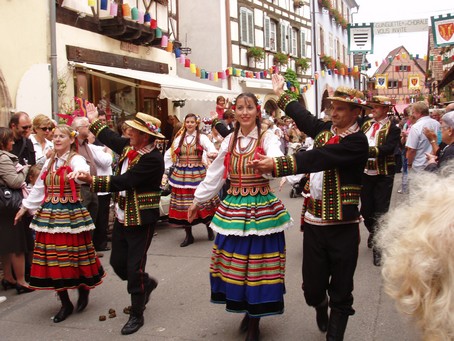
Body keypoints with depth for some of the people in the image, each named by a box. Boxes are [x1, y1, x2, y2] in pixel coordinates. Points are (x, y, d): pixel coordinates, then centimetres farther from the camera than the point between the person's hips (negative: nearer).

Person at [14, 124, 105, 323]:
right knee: (52, 259, 6)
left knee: (74, 255, 1)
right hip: (49, 215, 6)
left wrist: (79, 174, -55)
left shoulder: (76, 160, -8)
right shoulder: (49, 162, 13)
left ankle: (83, 290, 29)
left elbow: (84, 173, -32)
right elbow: (39, 188, 21)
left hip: (72, 215, -6)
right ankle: (65, 304, 18)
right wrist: (25, 207, 20)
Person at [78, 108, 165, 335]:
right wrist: (94, 121, 28)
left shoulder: (153, 159, -23)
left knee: (134, 268, 0)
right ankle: (146, 283, 43)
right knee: (117, 263, 16)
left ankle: (136, 315, 18)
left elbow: (124, 181, -29)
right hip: (122, 217, 8)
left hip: (141, 221, -8)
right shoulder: (129, 146, 2)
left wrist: (92, 180, -30)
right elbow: (112, 139, 23)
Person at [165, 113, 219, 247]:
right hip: (181, 175, 3)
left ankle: (209, 229, 23)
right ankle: (188, 235, 17)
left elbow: (212, 149, -16)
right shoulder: (179, 139, 10)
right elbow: (168, 155, 12)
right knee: (183, 204, 4)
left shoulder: (202, 137, 0)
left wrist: (212, 154, -40)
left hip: (198, 174, -3)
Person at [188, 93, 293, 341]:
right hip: (232, 208, 4)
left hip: (262, 209, -4)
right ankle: (246, 310, 32)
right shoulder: (229, 140, 9)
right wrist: (199, 200, 18)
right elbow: (215, 173, 15)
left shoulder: (268, 138, -6)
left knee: (257, 262, 2)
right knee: (235, 261, 10)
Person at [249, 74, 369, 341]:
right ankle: (321, 305, 44)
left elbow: (318, 158, -25)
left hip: (343, 225, -5)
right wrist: (281, 93, 37)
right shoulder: (325, 129, 8)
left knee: (341, 293, 5)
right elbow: (303, 116, 26)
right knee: (312, 288, 11)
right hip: (314, 221, 5)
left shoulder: (357, 141, -12)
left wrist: (275, 165, -30)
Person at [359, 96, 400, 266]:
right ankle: (373, 233, 41)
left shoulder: (392, 128, -9)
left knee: (380, 211, -1)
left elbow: (388, 148, -23)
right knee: (366, 209, 14)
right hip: (365, 173, 5)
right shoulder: (366, 124, 10)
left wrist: (366, 150, -30)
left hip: (383, 175, -5)